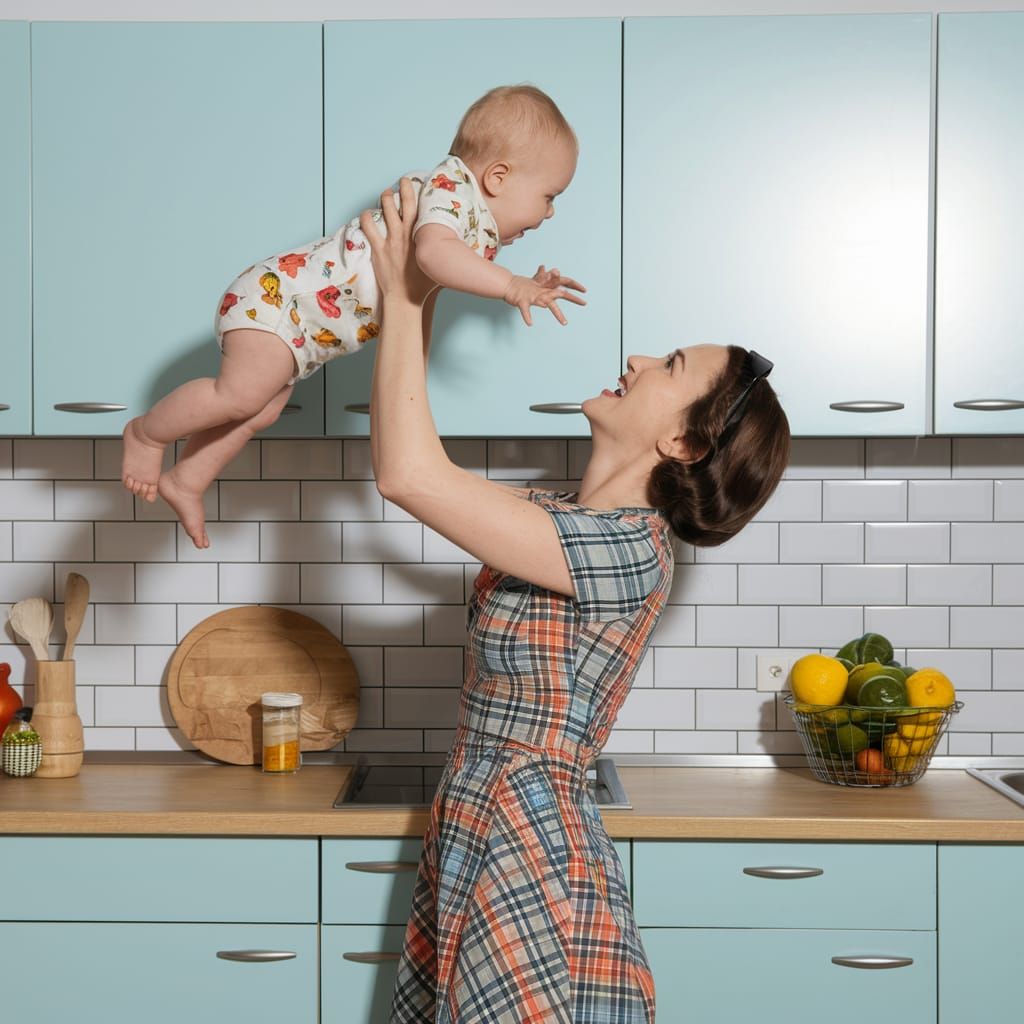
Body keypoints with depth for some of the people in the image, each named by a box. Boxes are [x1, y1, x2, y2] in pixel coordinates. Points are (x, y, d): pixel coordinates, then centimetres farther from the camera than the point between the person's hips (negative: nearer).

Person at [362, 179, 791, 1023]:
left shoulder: (626, 549, -19)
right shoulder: (568, 520, 8)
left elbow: (406, 474, -25)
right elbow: (410, 467, 17)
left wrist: (405, 298, -14)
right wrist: (422, 305, 9)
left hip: (532, 866, -8)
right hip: (475, 848, 9)